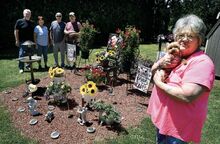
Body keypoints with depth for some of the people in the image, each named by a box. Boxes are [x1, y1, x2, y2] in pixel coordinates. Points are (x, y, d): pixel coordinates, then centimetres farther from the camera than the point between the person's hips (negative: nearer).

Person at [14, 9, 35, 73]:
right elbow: (16, 31, -3)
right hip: (22, 42, -4)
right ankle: (21, 68, 6)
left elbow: (34, 32, 16)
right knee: (22, 54, -3)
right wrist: (17, 40, -9)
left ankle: (29, 65, 24)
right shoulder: (19, 21, -1)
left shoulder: (32, 23, 13)